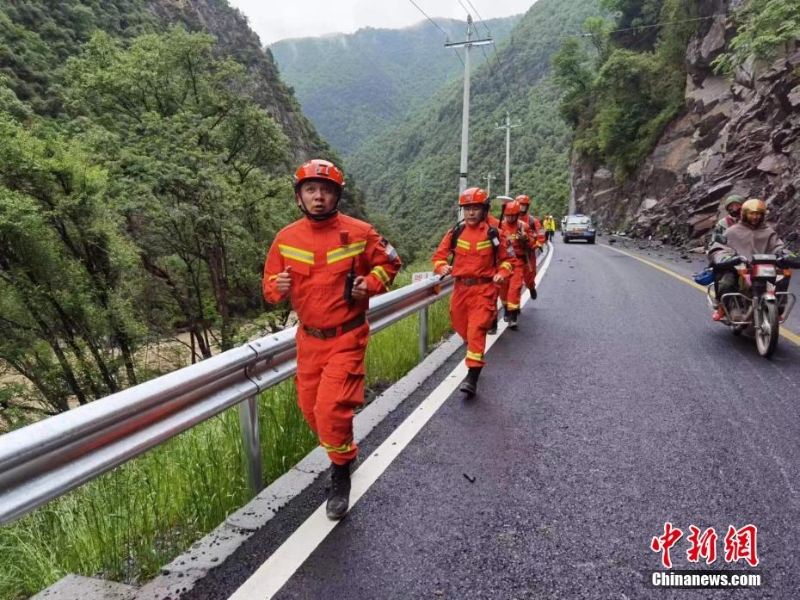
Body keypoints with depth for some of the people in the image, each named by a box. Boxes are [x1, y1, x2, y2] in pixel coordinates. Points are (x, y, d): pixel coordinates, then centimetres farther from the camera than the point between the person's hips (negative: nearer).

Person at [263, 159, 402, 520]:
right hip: (309, 337, 4)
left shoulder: (360, 233, -10)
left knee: (331, 408, -14)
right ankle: (343, 452, 44)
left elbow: (389, 263, 5)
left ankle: (341, 477, 12)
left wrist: (370, 284, -14)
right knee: (309, 406, 14)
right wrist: (278, 287, -20)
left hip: (347, 337, -4)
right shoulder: (286, 238, -3)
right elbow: (270, 286, 4)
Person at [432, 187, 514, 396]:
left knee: (476, 330, -13)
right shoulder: (456, 232, 2)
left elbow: (508, 258, 9)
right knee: (462, 327, 17)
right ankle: (474, 352, 50)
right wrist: (441, 267, -14)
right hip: (461, 287, 4)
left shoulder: (493, 234, -3)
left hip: (483, 289, -4)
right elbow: (439, 254, 8)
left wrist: (502, 273, -10)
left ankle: (472, 377, -11)